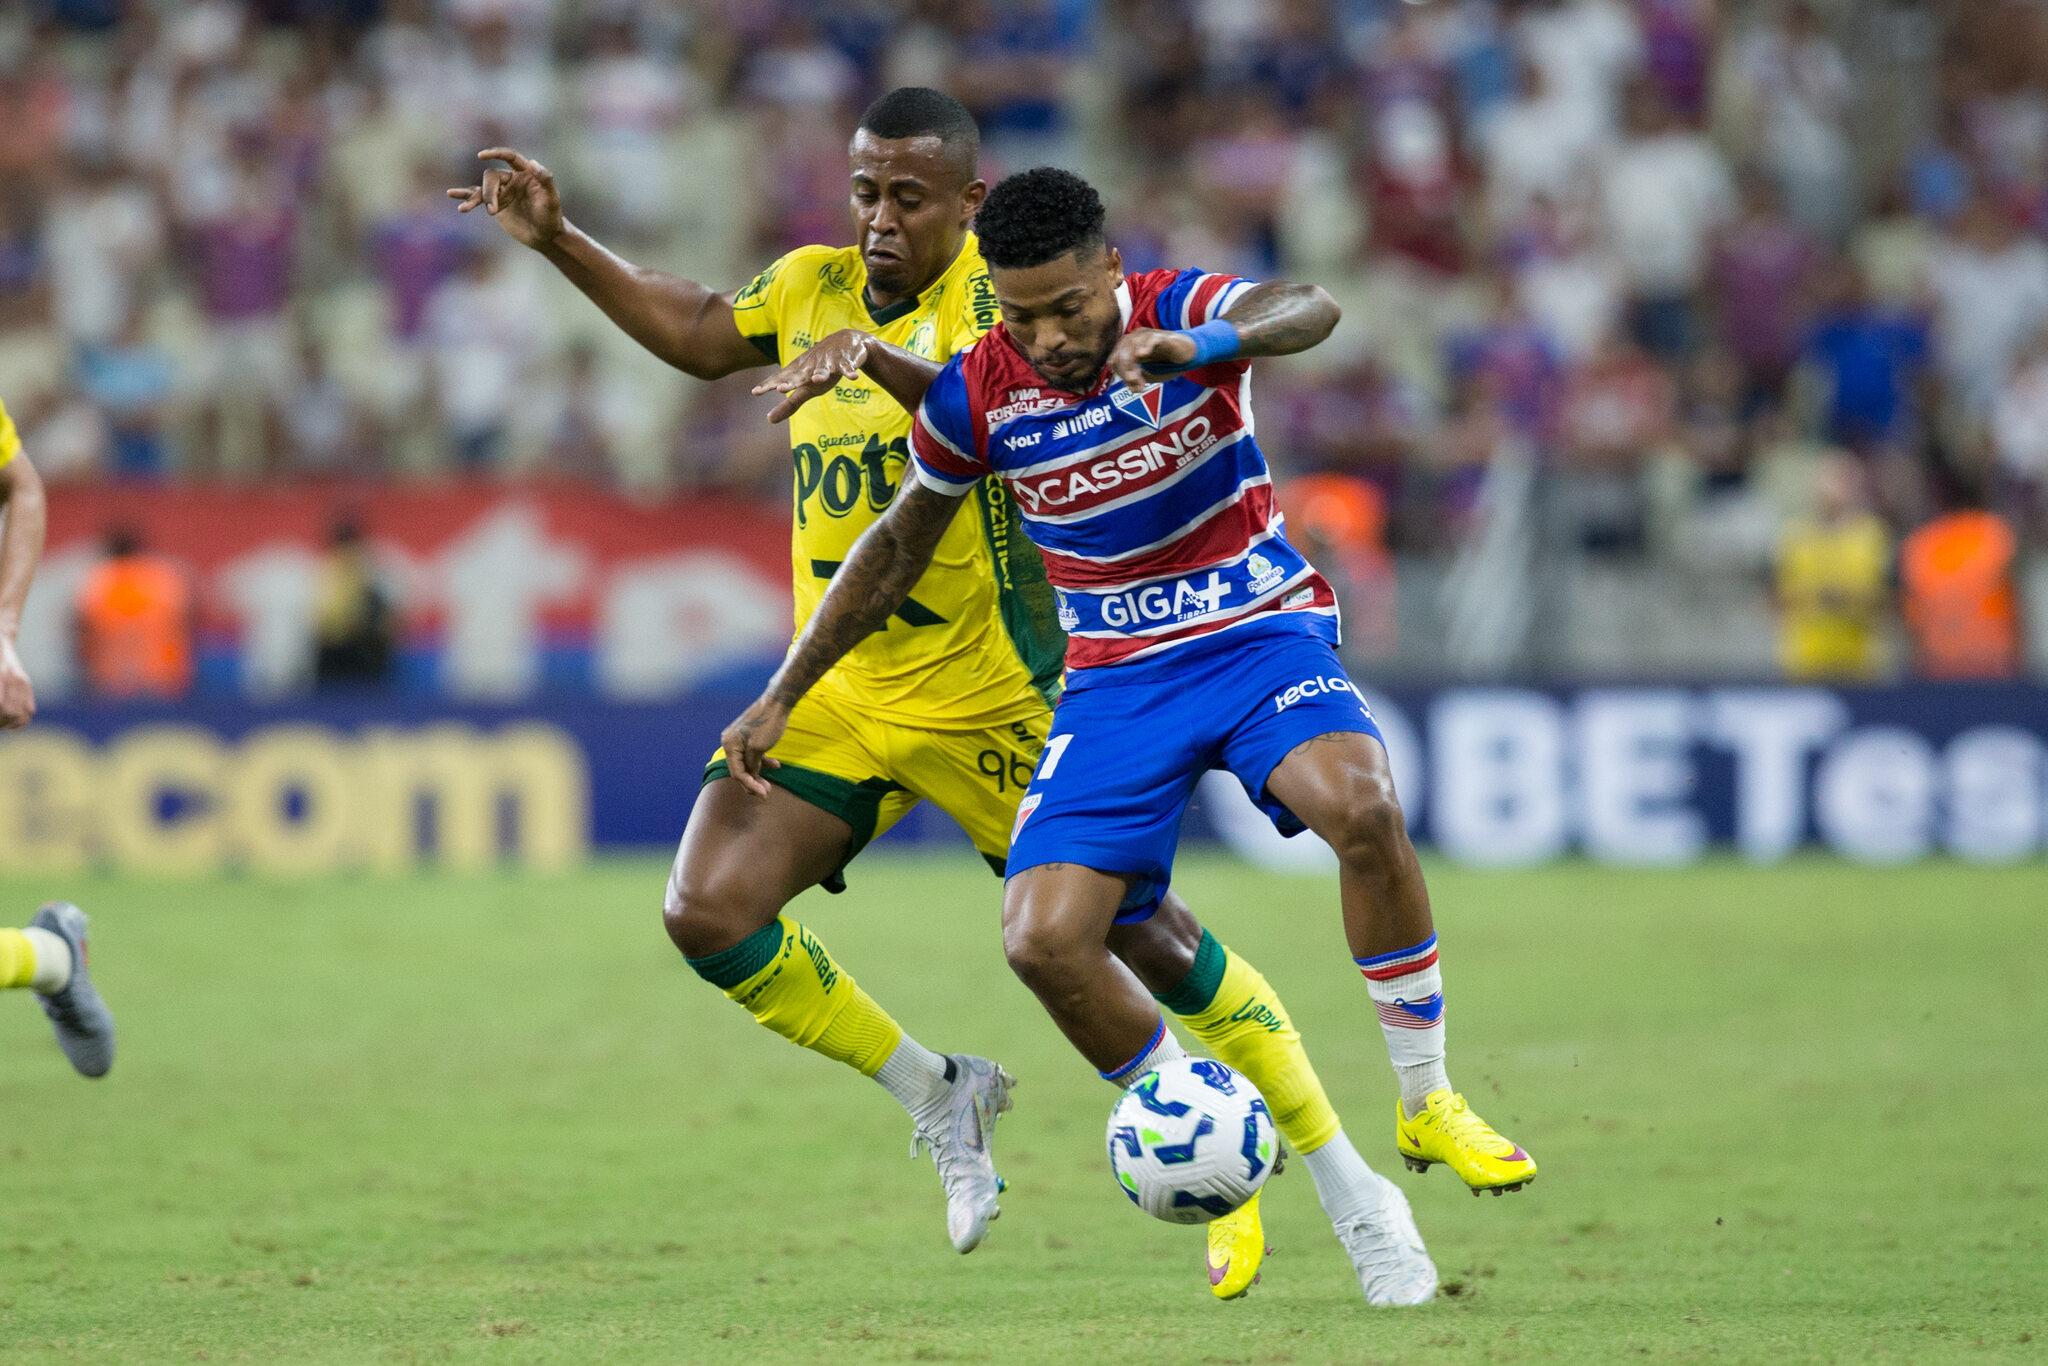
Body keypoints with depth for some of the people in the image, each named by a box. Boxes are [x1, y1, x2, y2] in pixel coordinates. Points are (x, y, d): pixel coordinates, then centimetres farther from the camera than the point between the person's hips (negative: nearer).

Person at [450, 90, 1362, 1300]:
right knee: (708, 914, -10)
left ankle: (1327, 1152, 16)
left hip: (995, 701, -6)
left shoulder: (996, 291, -14)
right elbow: (701, 332, 25)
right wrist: (557, 241, 20)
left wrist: (877, 357, -47)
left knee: (1141, 935, -2)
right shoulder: (815, 285, 5)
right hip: (838, 692, 6)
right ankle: (936, 1094, 10)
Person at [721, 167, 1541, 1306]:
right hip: (1116, 677, 3)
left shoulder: (1182, 314, -14)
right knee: (1044, 937, -17)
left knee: (1361, 803, -36)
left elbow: (1309, 311, -37)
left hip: (1259, 633, -3)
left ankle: (1428, 1102, -16)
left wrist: (1201, 346, -58)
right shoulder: (976, 399, -5)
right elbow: (900, 547, 13)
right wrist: (785, 695, 14)